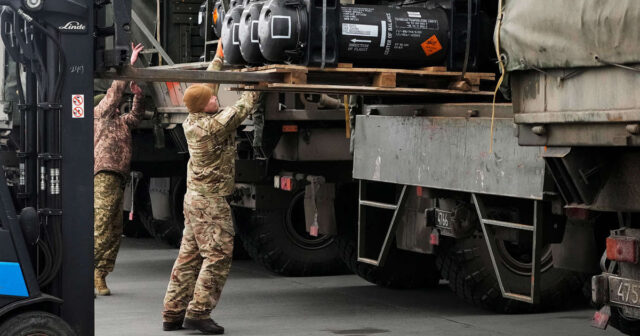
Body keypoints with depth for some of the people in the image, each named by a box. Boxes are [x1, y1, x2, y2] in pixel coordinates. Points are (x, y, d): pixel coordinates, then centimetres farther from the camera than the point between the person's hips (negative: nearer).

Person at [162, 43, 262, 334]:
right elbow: (244, 107, -9)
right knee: (218, 257, -5)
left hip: (194, 197, 9)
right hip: (211, 201, -9)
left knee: (189, 257, 10)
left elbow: (207, 84, 17)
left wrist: (219, 58, 25)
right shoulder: (215, 125, -19)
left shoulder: (191, 121, 4)